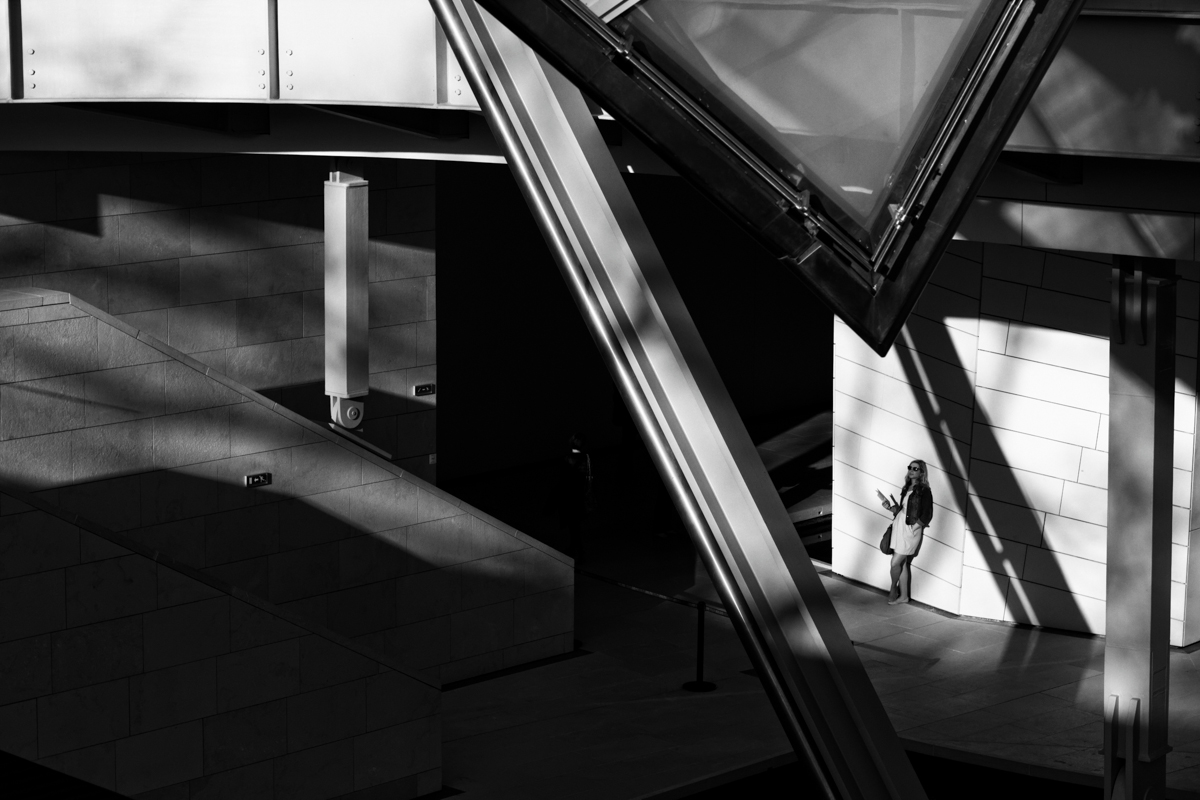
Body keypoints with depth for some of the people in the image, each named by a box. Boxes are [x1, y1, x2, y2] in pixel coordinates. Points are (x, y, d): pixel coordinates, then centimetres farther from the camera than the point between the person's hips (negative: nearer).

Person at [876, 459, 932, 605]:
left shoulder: (924, 491, -8)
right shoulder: (907, 488, 13)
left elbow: (926, 516, -9)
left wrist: (915, 526, -14)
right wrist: (890, 507, -1)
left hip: (911, 530, -7)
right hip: (899, 527, 7)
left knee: (895, 562, -6)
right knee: (903, 563, 9)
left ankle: (893, 590, 15)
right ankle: (903, 596, 16)